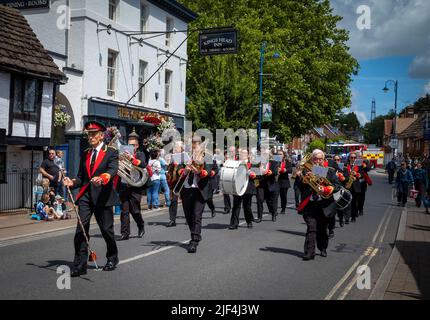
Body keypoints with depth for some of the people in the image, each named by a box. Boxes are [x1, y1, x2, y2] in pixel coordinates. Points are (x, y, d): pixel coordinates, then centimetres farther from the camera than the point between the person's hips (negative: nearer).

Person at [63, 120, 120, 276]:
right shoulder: (85, 154, 16)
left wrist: (102, 179, -38)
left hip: (103, 196, -4)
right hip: (86, 195, 4)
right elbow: (81, 177, 16)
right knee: (81, 229, -6)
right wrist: (72, 182, -6)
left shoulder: (111, 152, 0)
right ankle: (80, 265, -1)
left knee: (106, 229, 7)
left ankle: (112, 258, 29)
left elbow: (113, 170, -18)